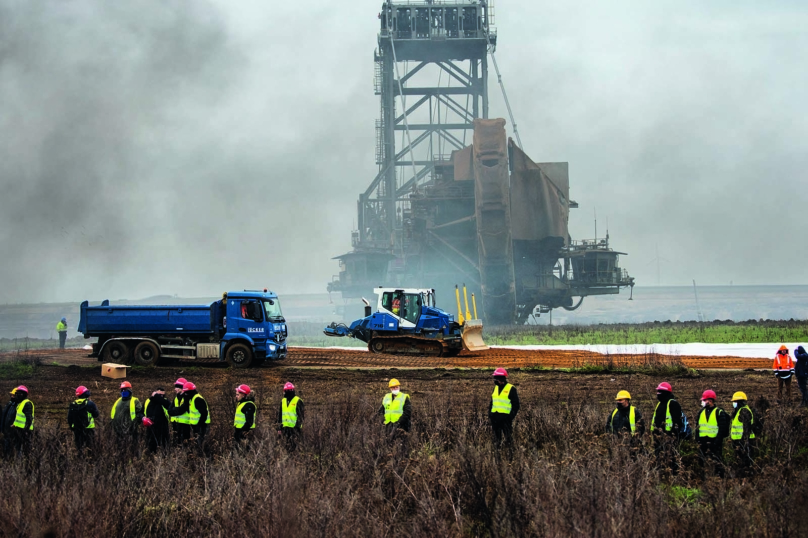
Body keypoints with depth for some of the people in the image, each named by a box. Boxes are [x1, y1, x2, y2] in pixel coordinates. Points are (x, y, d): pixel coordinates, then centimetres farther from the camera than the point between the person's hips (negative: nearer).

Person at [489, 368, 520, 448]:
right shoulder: (496, 388, 14)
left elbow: (516, 405, -6)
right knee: (497, 436, 12)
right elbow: (492, 403, 22)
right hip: (495, 417, 6)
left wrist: (511, 416, -14)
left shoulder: (511, 389, -7)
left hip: (505, 417, -6)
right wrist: (489, 414, 14)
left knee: (508, 437, -2)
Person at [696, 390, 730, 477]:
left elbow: (722, 429, -9)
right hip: (703, 442, 6)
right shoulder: (701, 412, 14)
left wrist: (717, 442, -17)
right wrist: (697, 441, 6)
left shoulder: (719, 413, -4)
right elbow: (698, 427, 16)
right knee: (705, 463, 9)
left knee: (718, 463, -6)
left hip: (714, 441, -6)